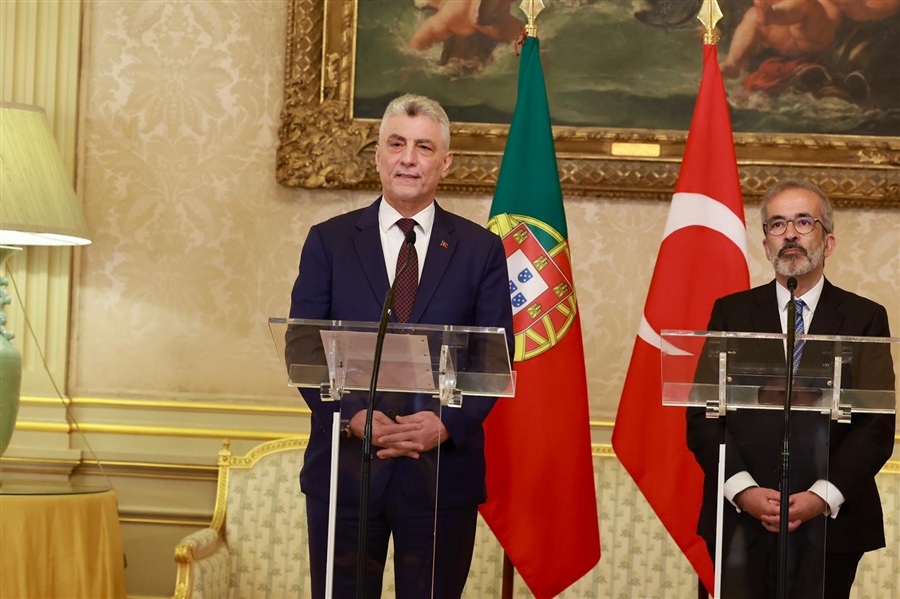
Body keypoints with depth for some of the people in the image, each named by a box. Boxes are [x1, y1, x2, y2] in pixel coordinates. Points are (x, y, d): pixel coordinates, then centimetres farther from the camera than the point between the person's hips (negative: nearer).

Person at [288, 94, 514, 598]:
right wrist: (353, 417, -15)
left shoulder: (481, 249, 6)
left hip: (443, 471, 0)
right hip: (345, 466, 0)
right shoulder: (329, 241, 6)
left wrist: (447, 422, -16)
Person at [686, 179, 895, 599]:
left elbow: (878, 423, -1)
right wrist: (742, 489, -11)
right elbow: (702, 415, 2)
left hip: (831, 523, -1)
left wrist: (824, 495, -13)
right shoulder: (730, 312, 8)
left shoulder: (865, 318, 6)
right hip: (740, 519, 1)